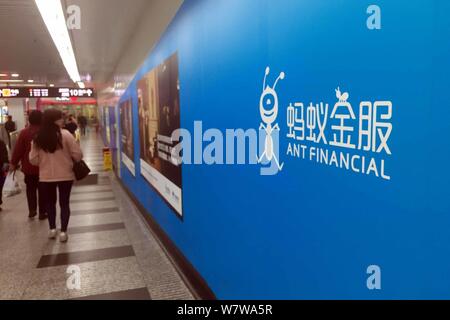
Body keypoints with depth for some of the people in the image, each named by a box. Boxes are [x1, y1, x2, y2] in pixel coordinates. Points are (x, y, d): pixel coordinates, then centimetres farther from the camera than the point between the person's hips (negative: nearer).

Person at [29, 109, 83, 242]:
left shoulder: (37, 138, -3)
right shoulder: (65, 134, -13)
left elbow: (33, 160, 1)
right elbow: (78, 155, -12)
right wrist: (71, 160, 10)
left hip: (45, 176, 3)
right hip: (65, 175, -3)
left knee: (50, 202, 19)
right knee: (64, 203, 10)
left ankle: (52, 229, 29)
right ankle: (63, 232, 12)